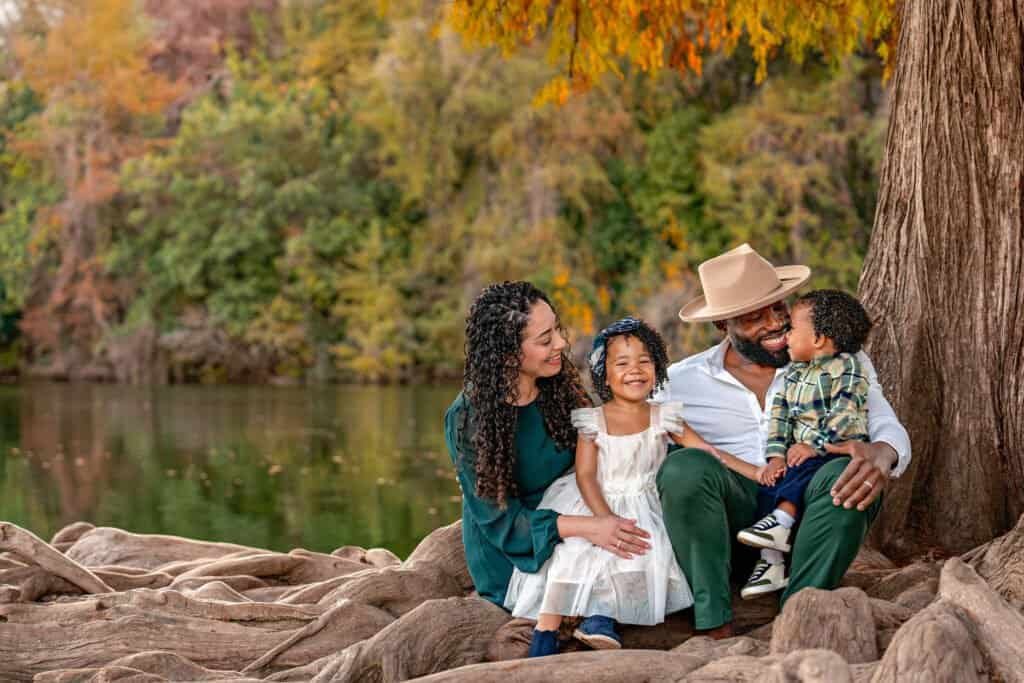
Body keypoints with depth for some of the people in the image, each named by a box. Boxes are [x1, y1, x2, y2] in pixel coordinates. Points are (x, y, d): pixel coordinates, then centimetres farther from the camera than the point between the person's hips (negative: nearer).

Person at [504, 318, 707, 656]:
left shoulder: (663, 419, 2)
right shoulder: (593, 421, -4)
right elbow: (585, 476, -10)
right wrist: (606, 518, -24)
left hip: (640, 508, 1)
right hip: (593, 504, -1)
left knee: (642, 549, -29)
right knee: (569, 550, -25)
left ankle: (603, 616, -25)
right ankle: (546, 630, -23)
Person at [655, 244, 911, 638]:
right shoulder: (680, 383, 10)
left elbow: (889, 428, 2)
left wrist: (881, 453, -25)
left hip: (807, 523, 0)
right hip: (727, 530, 0)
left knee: (849, 476, -31)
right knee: (686, 467, -30)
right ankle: (717, 631, -29)